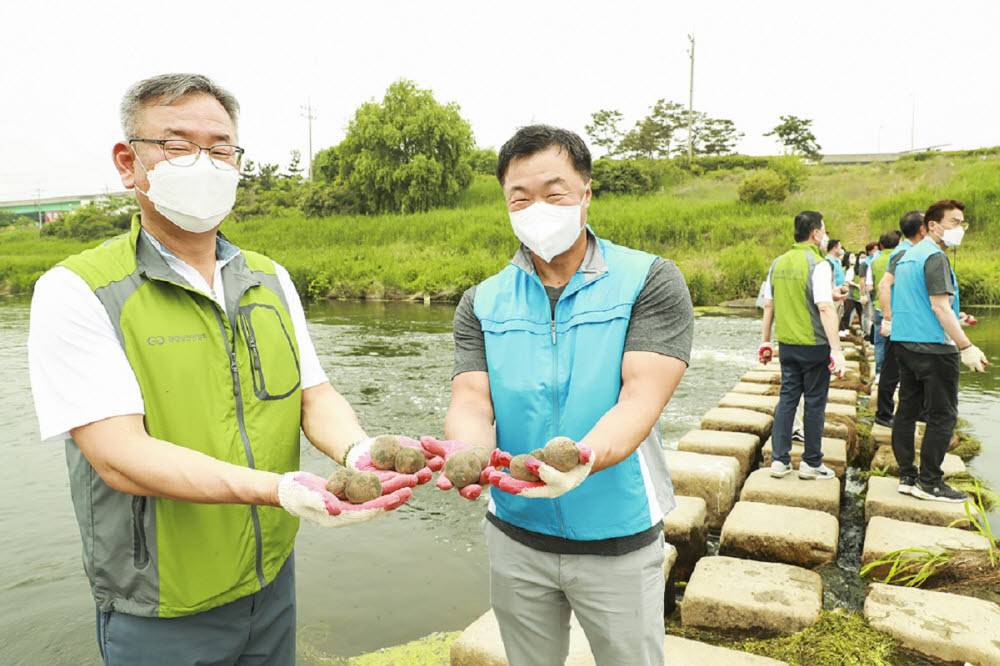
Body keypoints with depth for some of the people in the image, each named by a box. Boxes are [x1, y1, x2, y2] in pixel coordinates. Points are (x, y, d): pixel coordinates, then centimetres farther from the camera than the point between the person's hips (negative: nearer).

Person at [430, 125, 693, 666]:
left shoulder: (650, 282, -10)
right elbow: (470, 400, -10)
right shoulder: (482, 304, 0)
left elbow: (642, 396, -21)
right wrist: (469, 450, -34)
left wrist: (585, 456, -41)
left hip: (618, 539, -2)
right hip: (517, 535, 3)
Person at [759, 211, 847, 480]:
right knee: (815, 403, 5)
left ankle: (779, 459, 13)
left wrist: (765, 341, 18)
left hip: (787, 344, 6)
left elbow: (768, 305, 11)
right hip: (814, 346, -6)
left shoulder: (778, 263, 7)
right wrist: (837, 350, -21)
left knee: (787, 397, 12)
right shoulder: (818, 265, -14)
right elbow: (825, 309, -21)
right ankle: (811, 463, 16)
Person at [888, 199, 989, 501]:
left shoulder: (907, 255, 14)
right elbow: (940, 307, -19)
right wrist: (966, 347, -20)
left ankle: (906, 476, 17)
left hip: (904, 343, 9)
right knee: (942, 416, -1)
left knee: (907, 409, 11)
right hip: (933, 347, -9)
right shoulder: (936, 257, -13)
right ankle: (929, 483, 5)